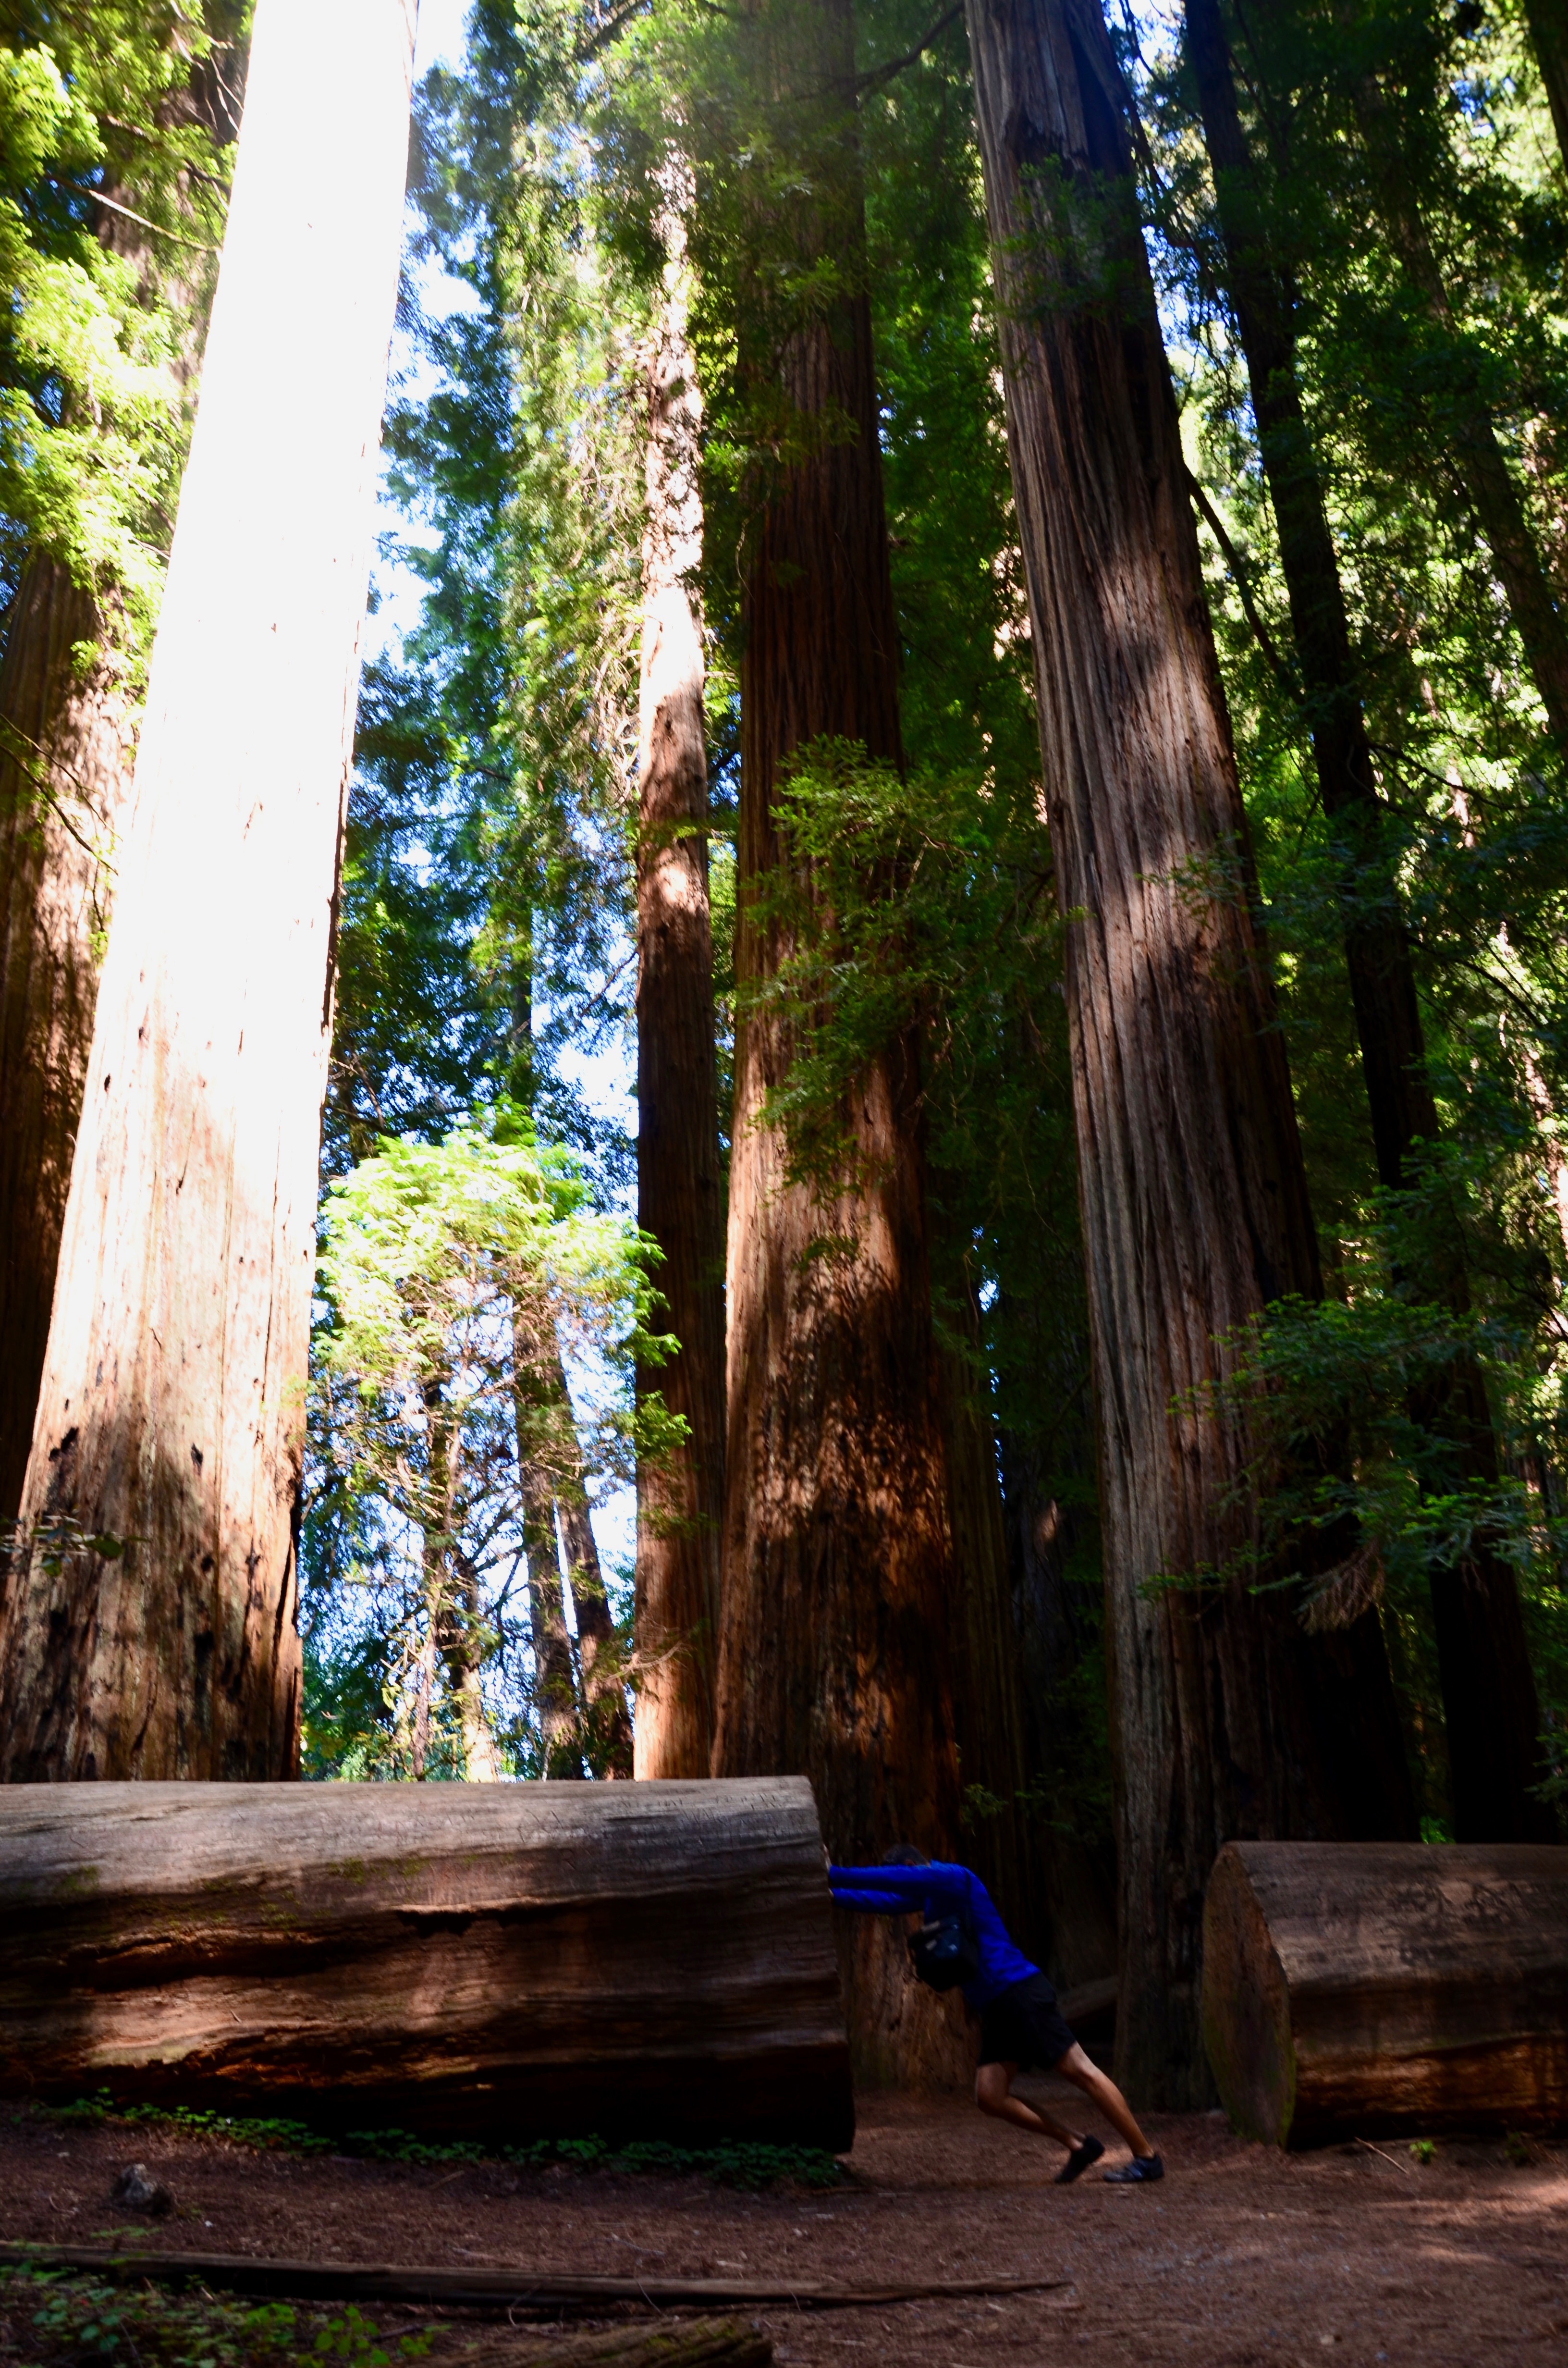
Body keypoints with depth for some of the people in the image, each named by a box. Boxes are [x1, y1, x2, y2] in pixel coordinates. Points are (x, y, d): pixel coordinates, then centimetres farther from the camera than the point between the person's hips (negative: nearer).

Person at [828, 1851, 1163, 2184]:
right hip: (994, 2007, 9)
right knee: (990, 2097, -2)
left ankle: (1147, 2158, -5)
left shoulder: (954, 1878, -7)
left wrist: (832, 1875, -12)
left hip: (1020, 1991, -9)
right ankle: (1078, 2145, 7)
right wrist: (833, 1896, 14)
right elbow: (882, 1901, 23)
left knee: (1081, 2071, -9)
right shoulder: (931, 1895, 20)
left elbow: (889, 1880, -15)